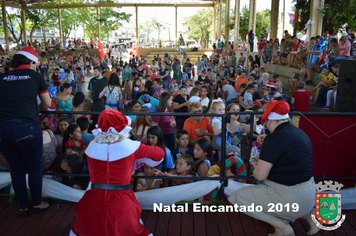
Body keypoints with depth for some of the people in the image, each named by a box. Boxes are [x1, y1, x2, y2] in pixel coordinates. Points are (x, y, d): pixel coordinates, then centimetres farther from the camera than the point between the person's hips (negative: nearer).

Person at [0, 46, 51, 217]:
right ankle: (37, 204, 33)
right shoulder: (35, 75, 6)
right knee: (35, 168, 16)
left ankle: (23, 207, 35)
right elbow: (47, 104, 13)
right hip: (27, 127, -4)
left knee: (17, 169, 20)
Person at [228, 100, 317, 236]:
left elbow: (260, 175, -18)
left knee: (239, 196, 4)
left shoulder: (274, 138, -20)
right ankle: (308, 216, 20)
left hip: (291, 199, -8)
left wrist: (255, 166, 3)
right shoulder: (300, 133, 5)